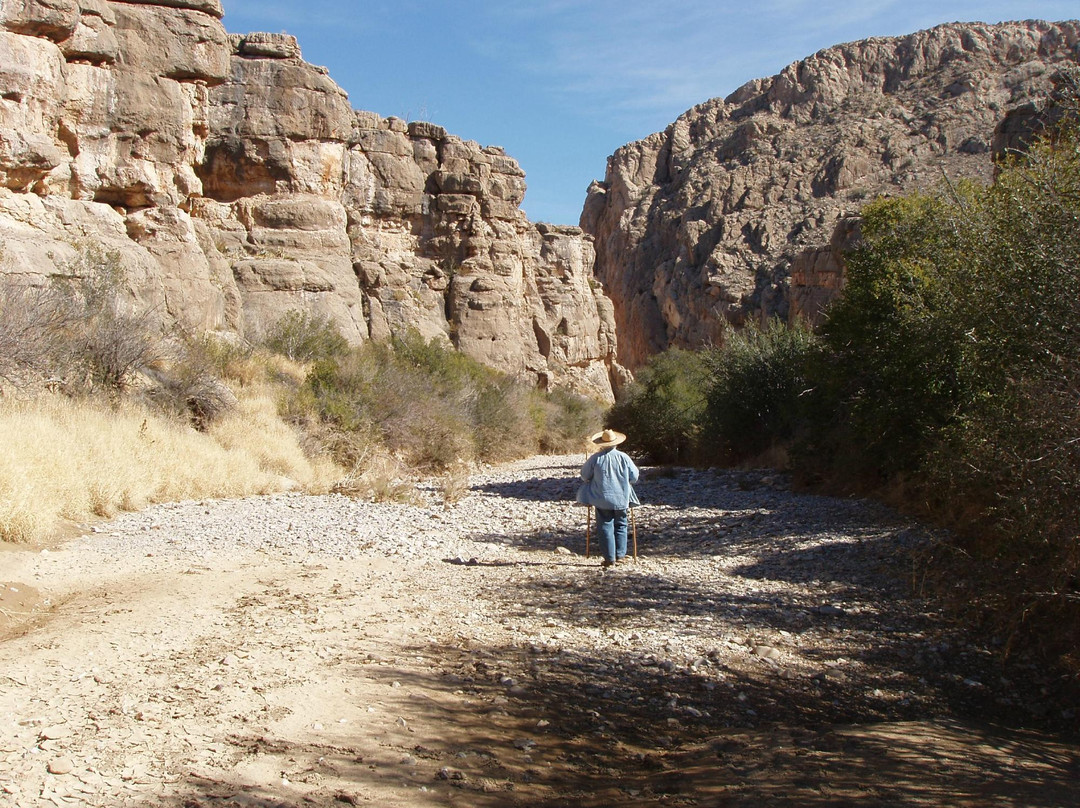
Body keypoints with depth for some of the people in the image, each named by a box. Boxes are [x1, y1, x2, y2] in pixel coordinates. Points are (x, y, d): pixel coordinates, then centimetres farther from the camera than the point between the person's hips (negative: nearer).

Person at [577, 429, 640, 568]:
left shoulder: (596, 458, -8)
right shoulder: (623, 457, -4)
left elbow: (584, 475, 3)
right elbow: (634, 477, 3)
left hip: (602, 500, -2)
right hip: (621, 499, 2)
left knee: (605, 527, 3)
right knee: (620, 526, 15)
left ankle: (609, 558, 1)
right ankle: (620, 554, 14)